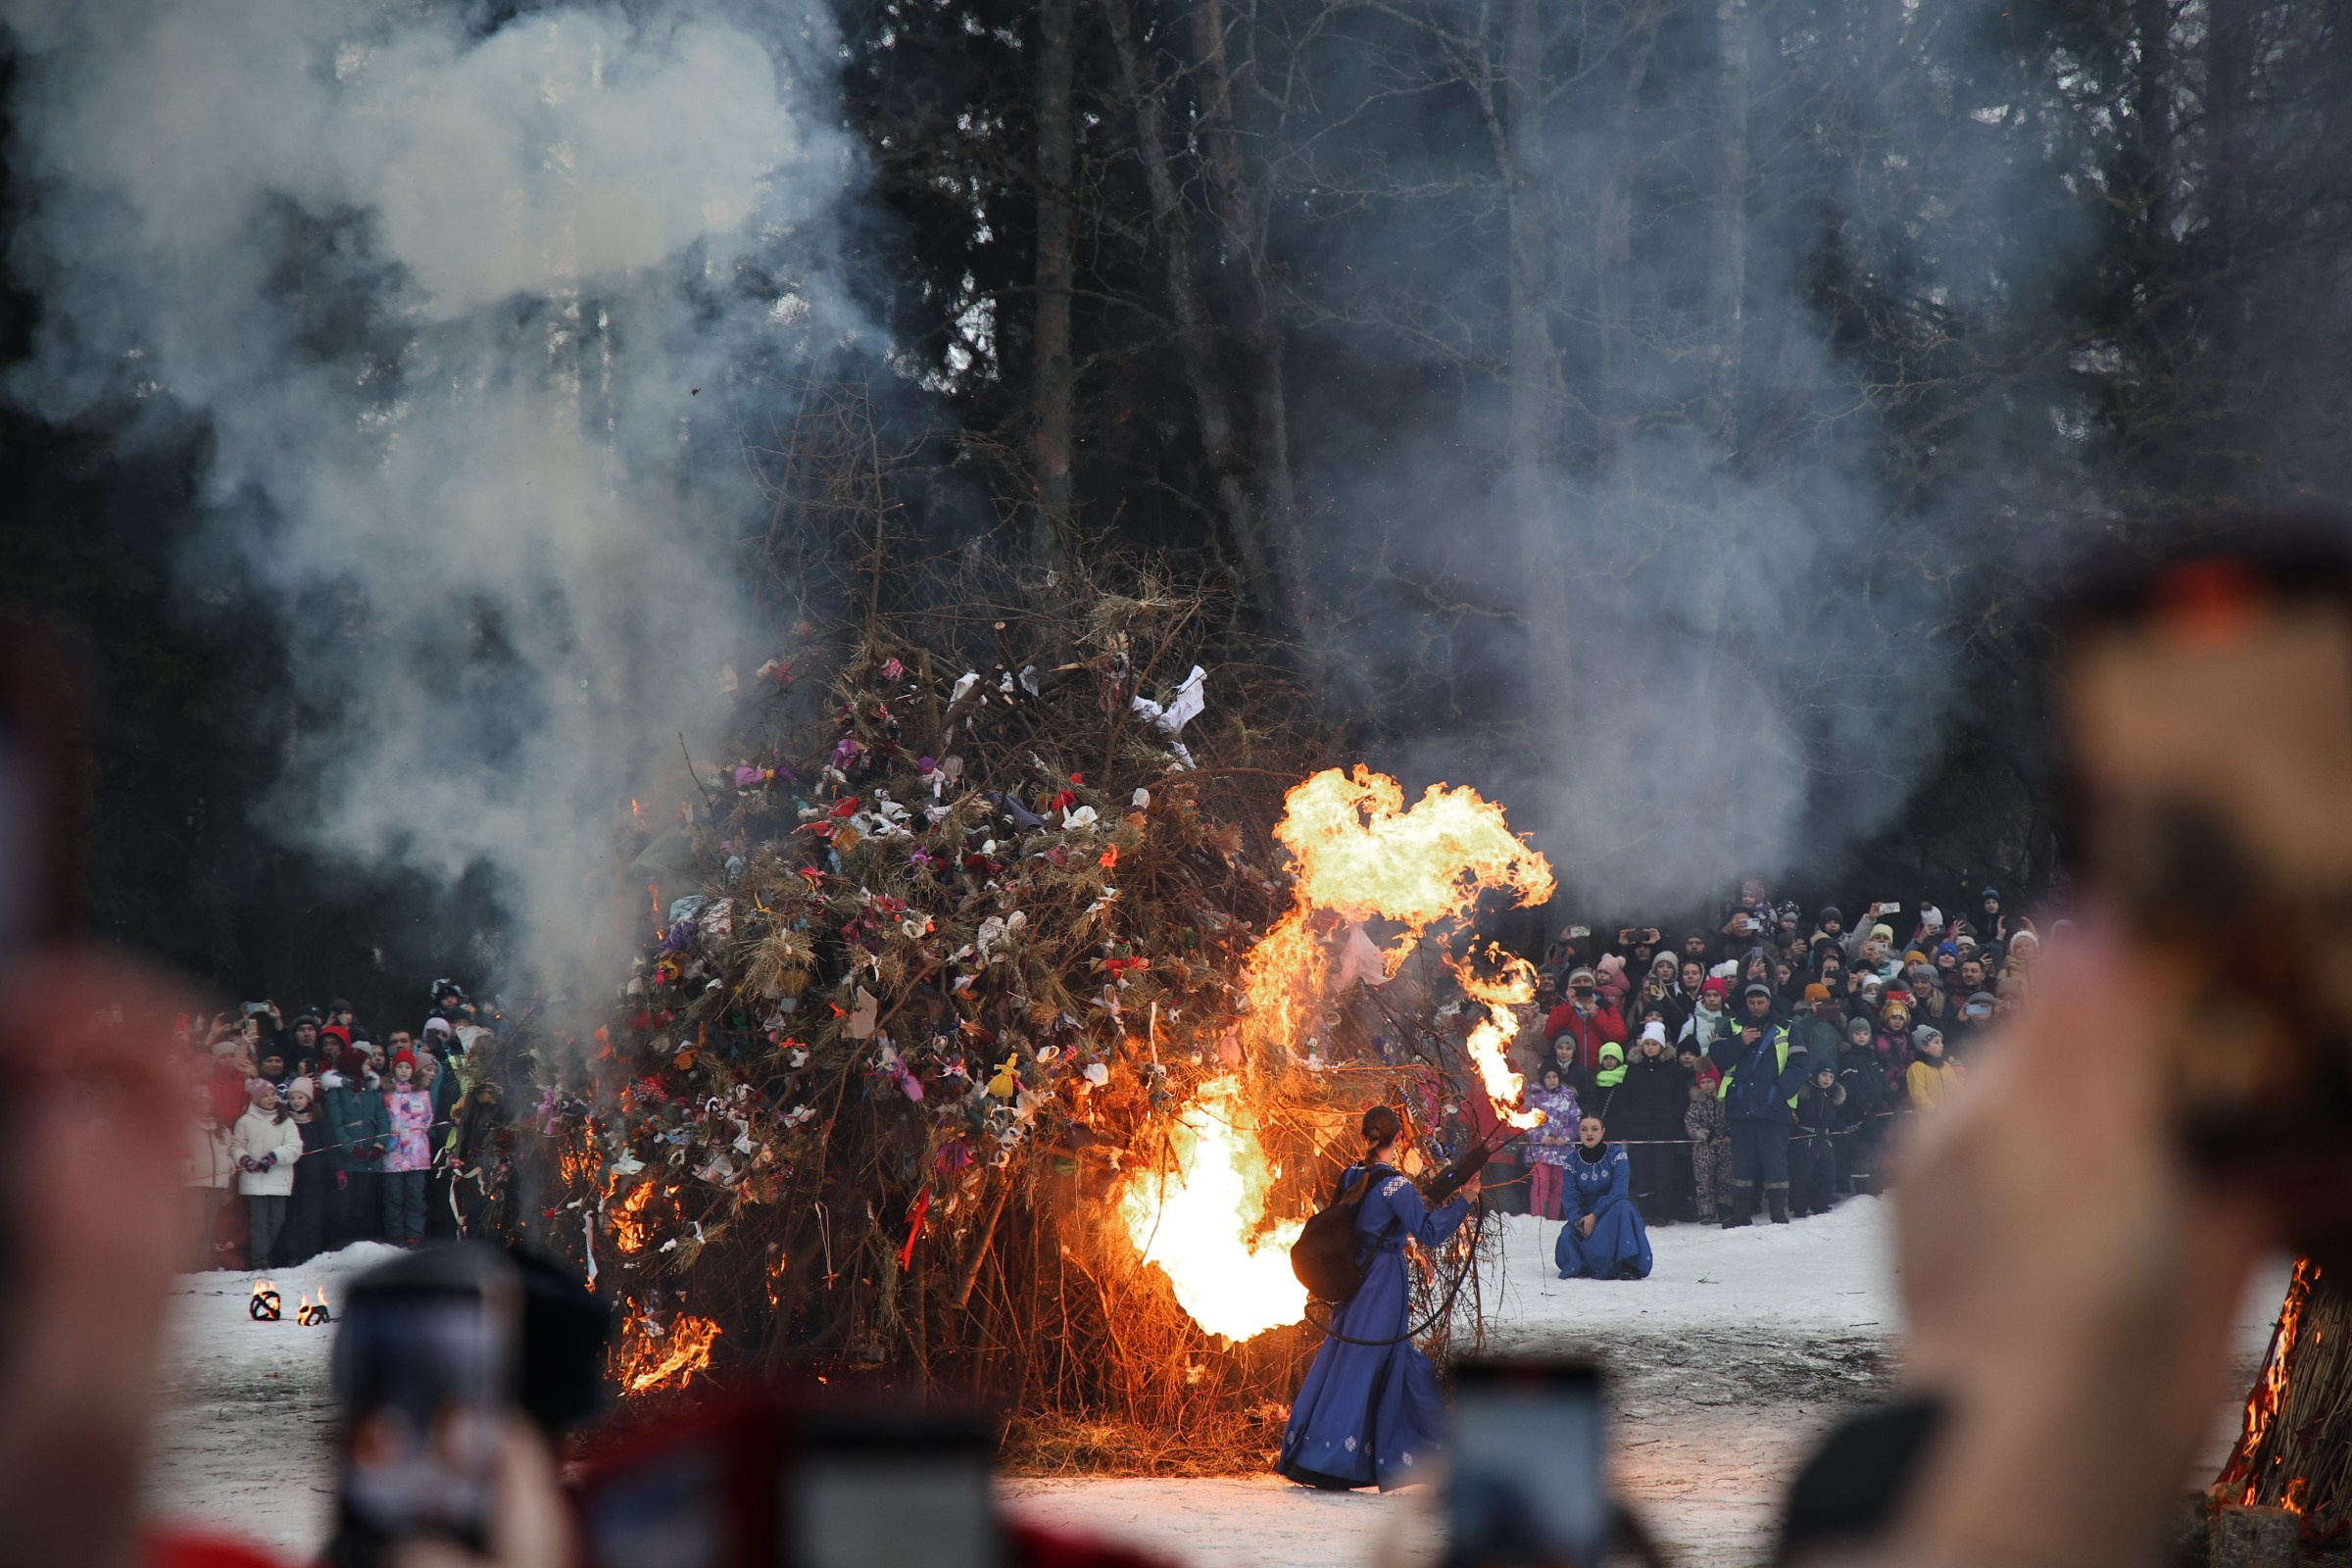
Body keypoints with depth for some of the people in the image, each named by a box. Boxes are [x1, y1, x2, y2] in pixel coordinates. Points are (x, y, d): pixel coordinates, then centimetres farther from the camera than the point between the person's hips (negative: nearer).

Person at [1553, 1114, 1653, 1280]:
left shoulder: (1617, 1156, -9)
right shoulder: (1573, 1161, 0)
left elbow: (1619, 1192, -20)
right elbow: (1571, 1198, -4)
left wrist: (1594, 1216, -28)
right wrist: (1578, 1221, -24)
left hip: (1614, 1214, -2)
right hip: (1584, 1216, 2)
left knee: (1623, 1207, -37)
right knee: (1567, 1236, -28)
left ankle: (1628, 1266, -38)